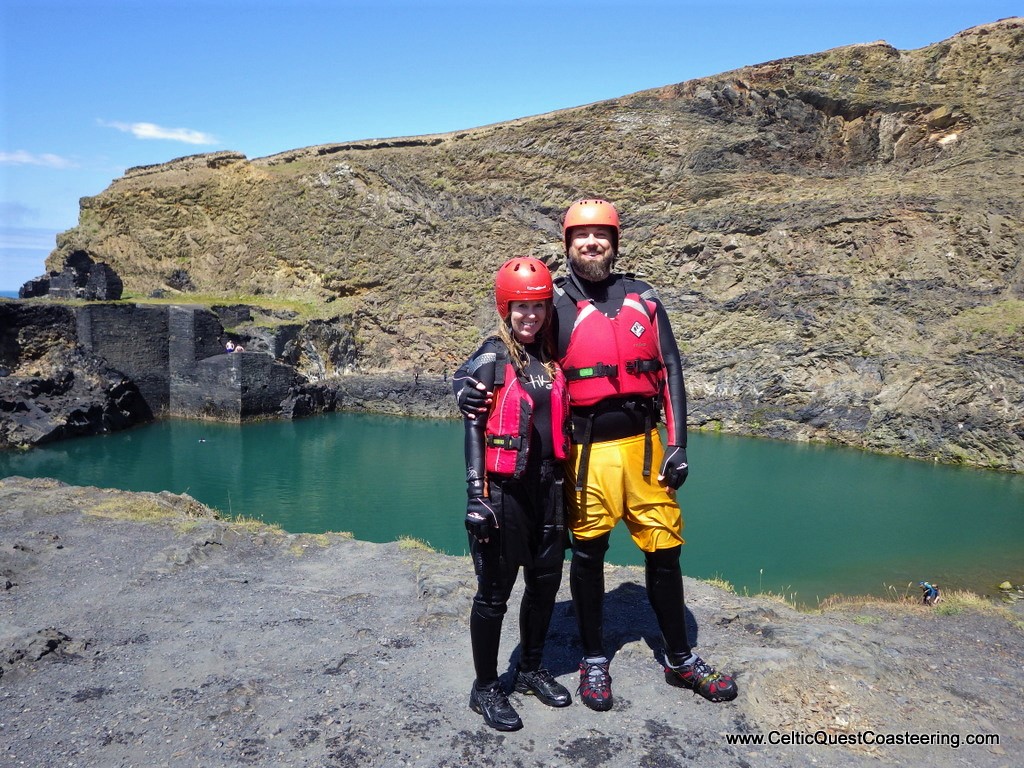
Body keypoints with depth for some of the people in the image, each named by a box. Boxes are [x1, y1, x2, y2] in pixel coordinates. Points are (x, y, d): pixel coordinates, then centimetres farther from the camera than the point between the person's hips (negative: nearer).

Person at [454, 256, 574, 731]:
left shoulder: (553, 359, 9)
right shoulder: (490, 361, -8)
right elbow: (473, 431, -11)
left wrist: (569, 486, 17)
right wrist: (476, 496, -17)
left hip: (547, 488, 6)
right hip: (505, 491, -6)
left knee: (546, 581, 15)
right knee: (495, 590, 4)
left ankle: (531, 670, 35)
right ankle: (485, 688, 20)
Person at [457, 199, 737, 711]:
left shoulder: (642, 298, 8)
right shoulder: (554, 303, 1)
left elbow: (669, 372, 7)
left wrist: (677, 444, 0)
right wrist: (474, 389, -21)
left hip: (643, 444, 3)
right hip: (587, 452, -2)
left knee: (664, 550, 10)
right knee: (589, 554, 9)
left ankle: (680, 659, 30)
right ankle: (593, 660, 28)